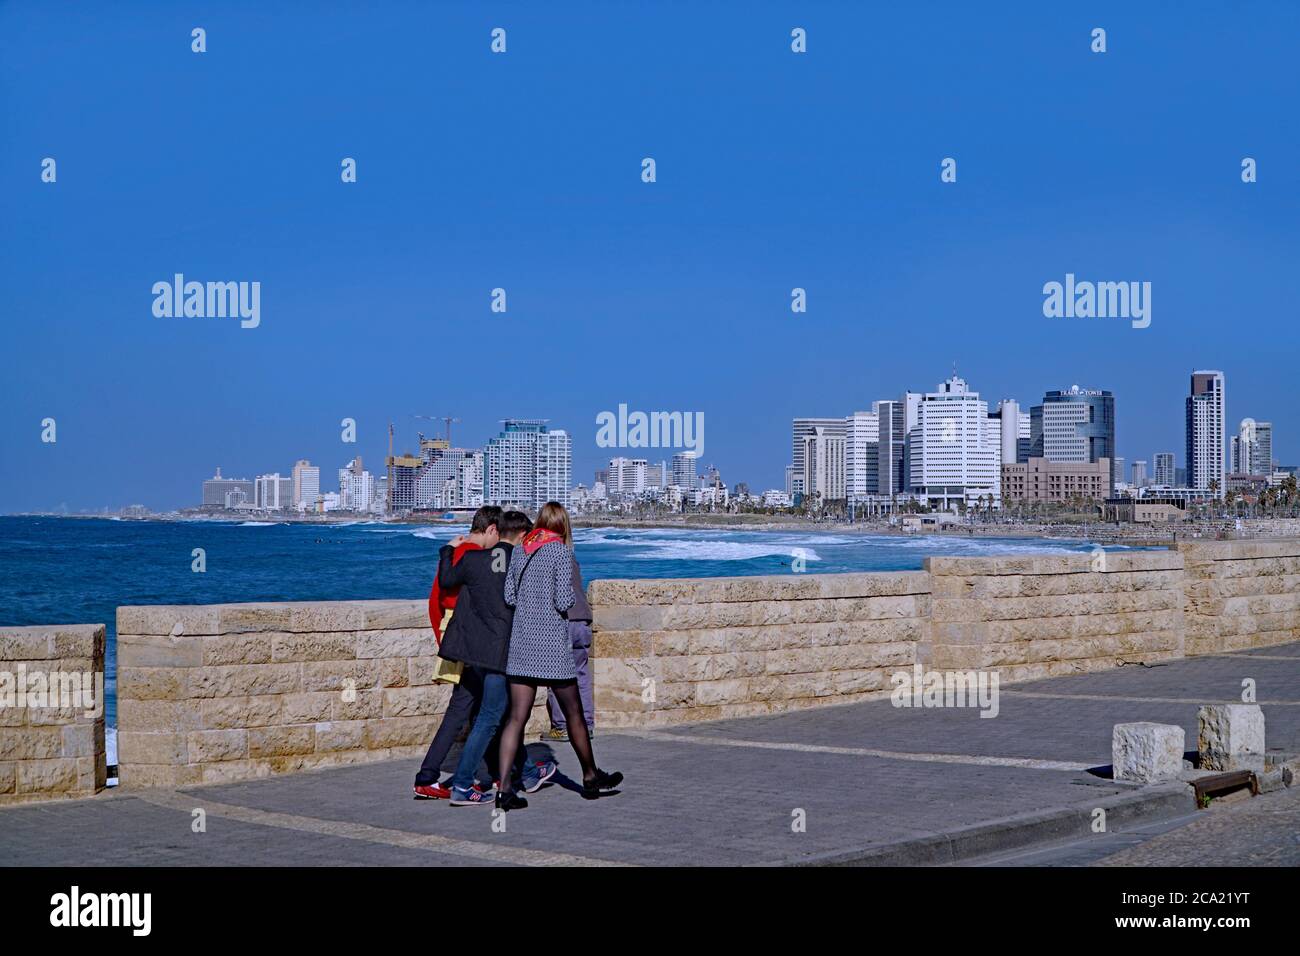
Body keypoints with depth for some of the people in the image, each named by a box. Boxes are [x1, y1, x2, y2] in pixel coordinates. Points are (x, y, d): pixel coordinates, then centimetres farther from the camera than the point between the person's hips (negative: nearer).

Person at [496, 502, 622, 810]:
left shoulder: (519, 551, 7)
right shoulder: (561, 552, -9)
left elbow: (509, 595, 4)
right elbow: (563, 601, -14)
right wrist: (573, 596, 7)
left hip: (520, 641, 5)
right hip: (552, 643, -5)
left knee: (517, 717, 3)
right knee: (574, 714, 12)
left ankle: (504, 788, -6)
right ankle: (591, 777, 27)